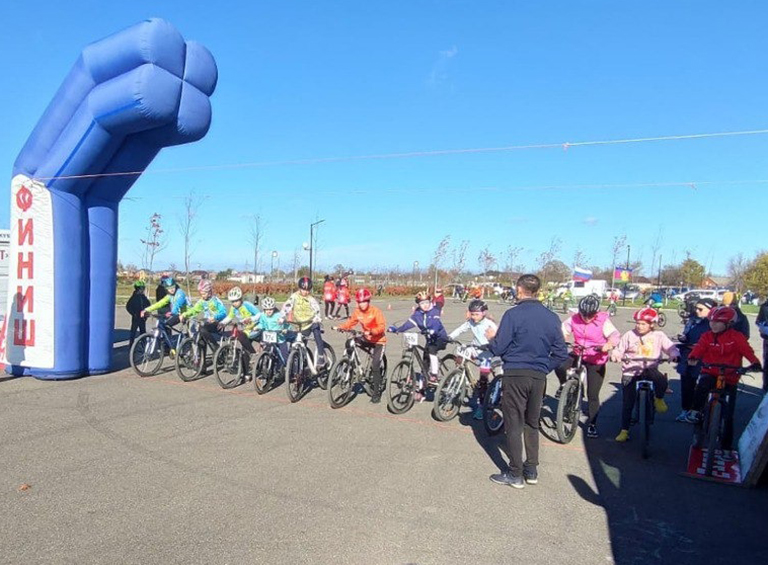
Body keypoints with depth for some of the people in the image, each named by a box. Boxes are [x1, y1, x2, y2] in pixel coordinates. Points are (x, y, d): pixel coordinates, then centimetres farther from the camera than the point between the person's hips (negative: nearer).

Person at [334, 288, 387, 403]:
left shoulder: (376, 311, -21)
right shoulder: (357, 312, -6)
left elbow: (382, 326, -27)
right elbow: (350, 322, -3)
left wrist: (371, 332, -44)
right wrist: (339, 327, -21)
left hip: (378, 340, -6)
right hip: (367, 338, 6)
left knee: (375, 366, -11)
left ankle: (376, 393, 2)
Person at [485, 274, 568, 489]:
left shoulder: (513, 314, -13)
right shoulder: (552, 317, 3)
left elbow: (498, 349, -13)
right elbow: (561, 353, 5)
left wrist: (491, 338, 8)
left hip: (515, 375, -5)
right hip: (539, 377, 5)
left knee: (514, 425, 5)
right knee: (532, 424, 19)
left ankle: (515, 474, 11)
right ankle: (531, 470, 26)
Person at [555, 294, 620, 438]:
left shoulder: (603, 321, -15)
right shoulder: (574, 319, -6)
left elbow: (615, 335, -26)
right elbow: (563, 331, -8)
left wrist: (609, 345, -47)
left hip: (596, 361, -2)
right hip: (578, 354, 2)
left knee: (593, 395, 2)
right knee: (559, 366, -28)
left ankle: (592, 424, 21)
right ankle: (564, 385, 6)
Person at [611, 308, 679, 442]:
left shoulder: (658, 335, 1)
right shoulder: (629, 335, -1)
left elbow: (670, 347, -4)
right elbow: (619, 349, 0)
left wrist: (675, 355, -25)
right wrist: (615, 355, -22)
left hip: (650, 369, 0)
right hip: (630, 371, 0)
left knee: (662, 381, -33)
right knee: (627, 402, -1)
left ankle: (659, 399, 2)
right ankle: (624, 430, 13)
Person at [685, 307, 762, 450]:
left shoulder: (736, 337, -5)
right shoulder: (707, 336, -1)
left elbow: (747, 350, -17)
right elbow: (699, 348, -16)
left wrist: (755, 362, -37)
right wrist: (693, 357, -38)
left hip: (729, 378, 0)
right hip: (710, 373, 1)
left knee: (728, 416, 5)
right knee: (703, 384, -37)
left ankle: (726, 446, 19)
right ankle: (696, 411, -16)